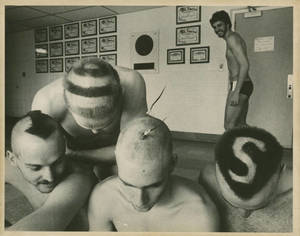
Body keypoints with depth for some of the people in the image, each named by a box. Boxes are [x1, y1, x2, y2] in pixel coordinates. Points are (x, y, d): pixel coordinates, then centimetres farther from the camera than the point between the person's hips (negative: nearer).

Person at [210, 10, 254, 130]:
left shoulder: (232, 38, -11)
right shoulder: (234, 38, 20)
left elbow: (245, 65, -21)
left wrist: (236, 92, -26)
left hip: (238, 86, -10)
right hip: (245, 85, 10)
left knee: (229, 126, -9)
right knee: (240, 125, 17)